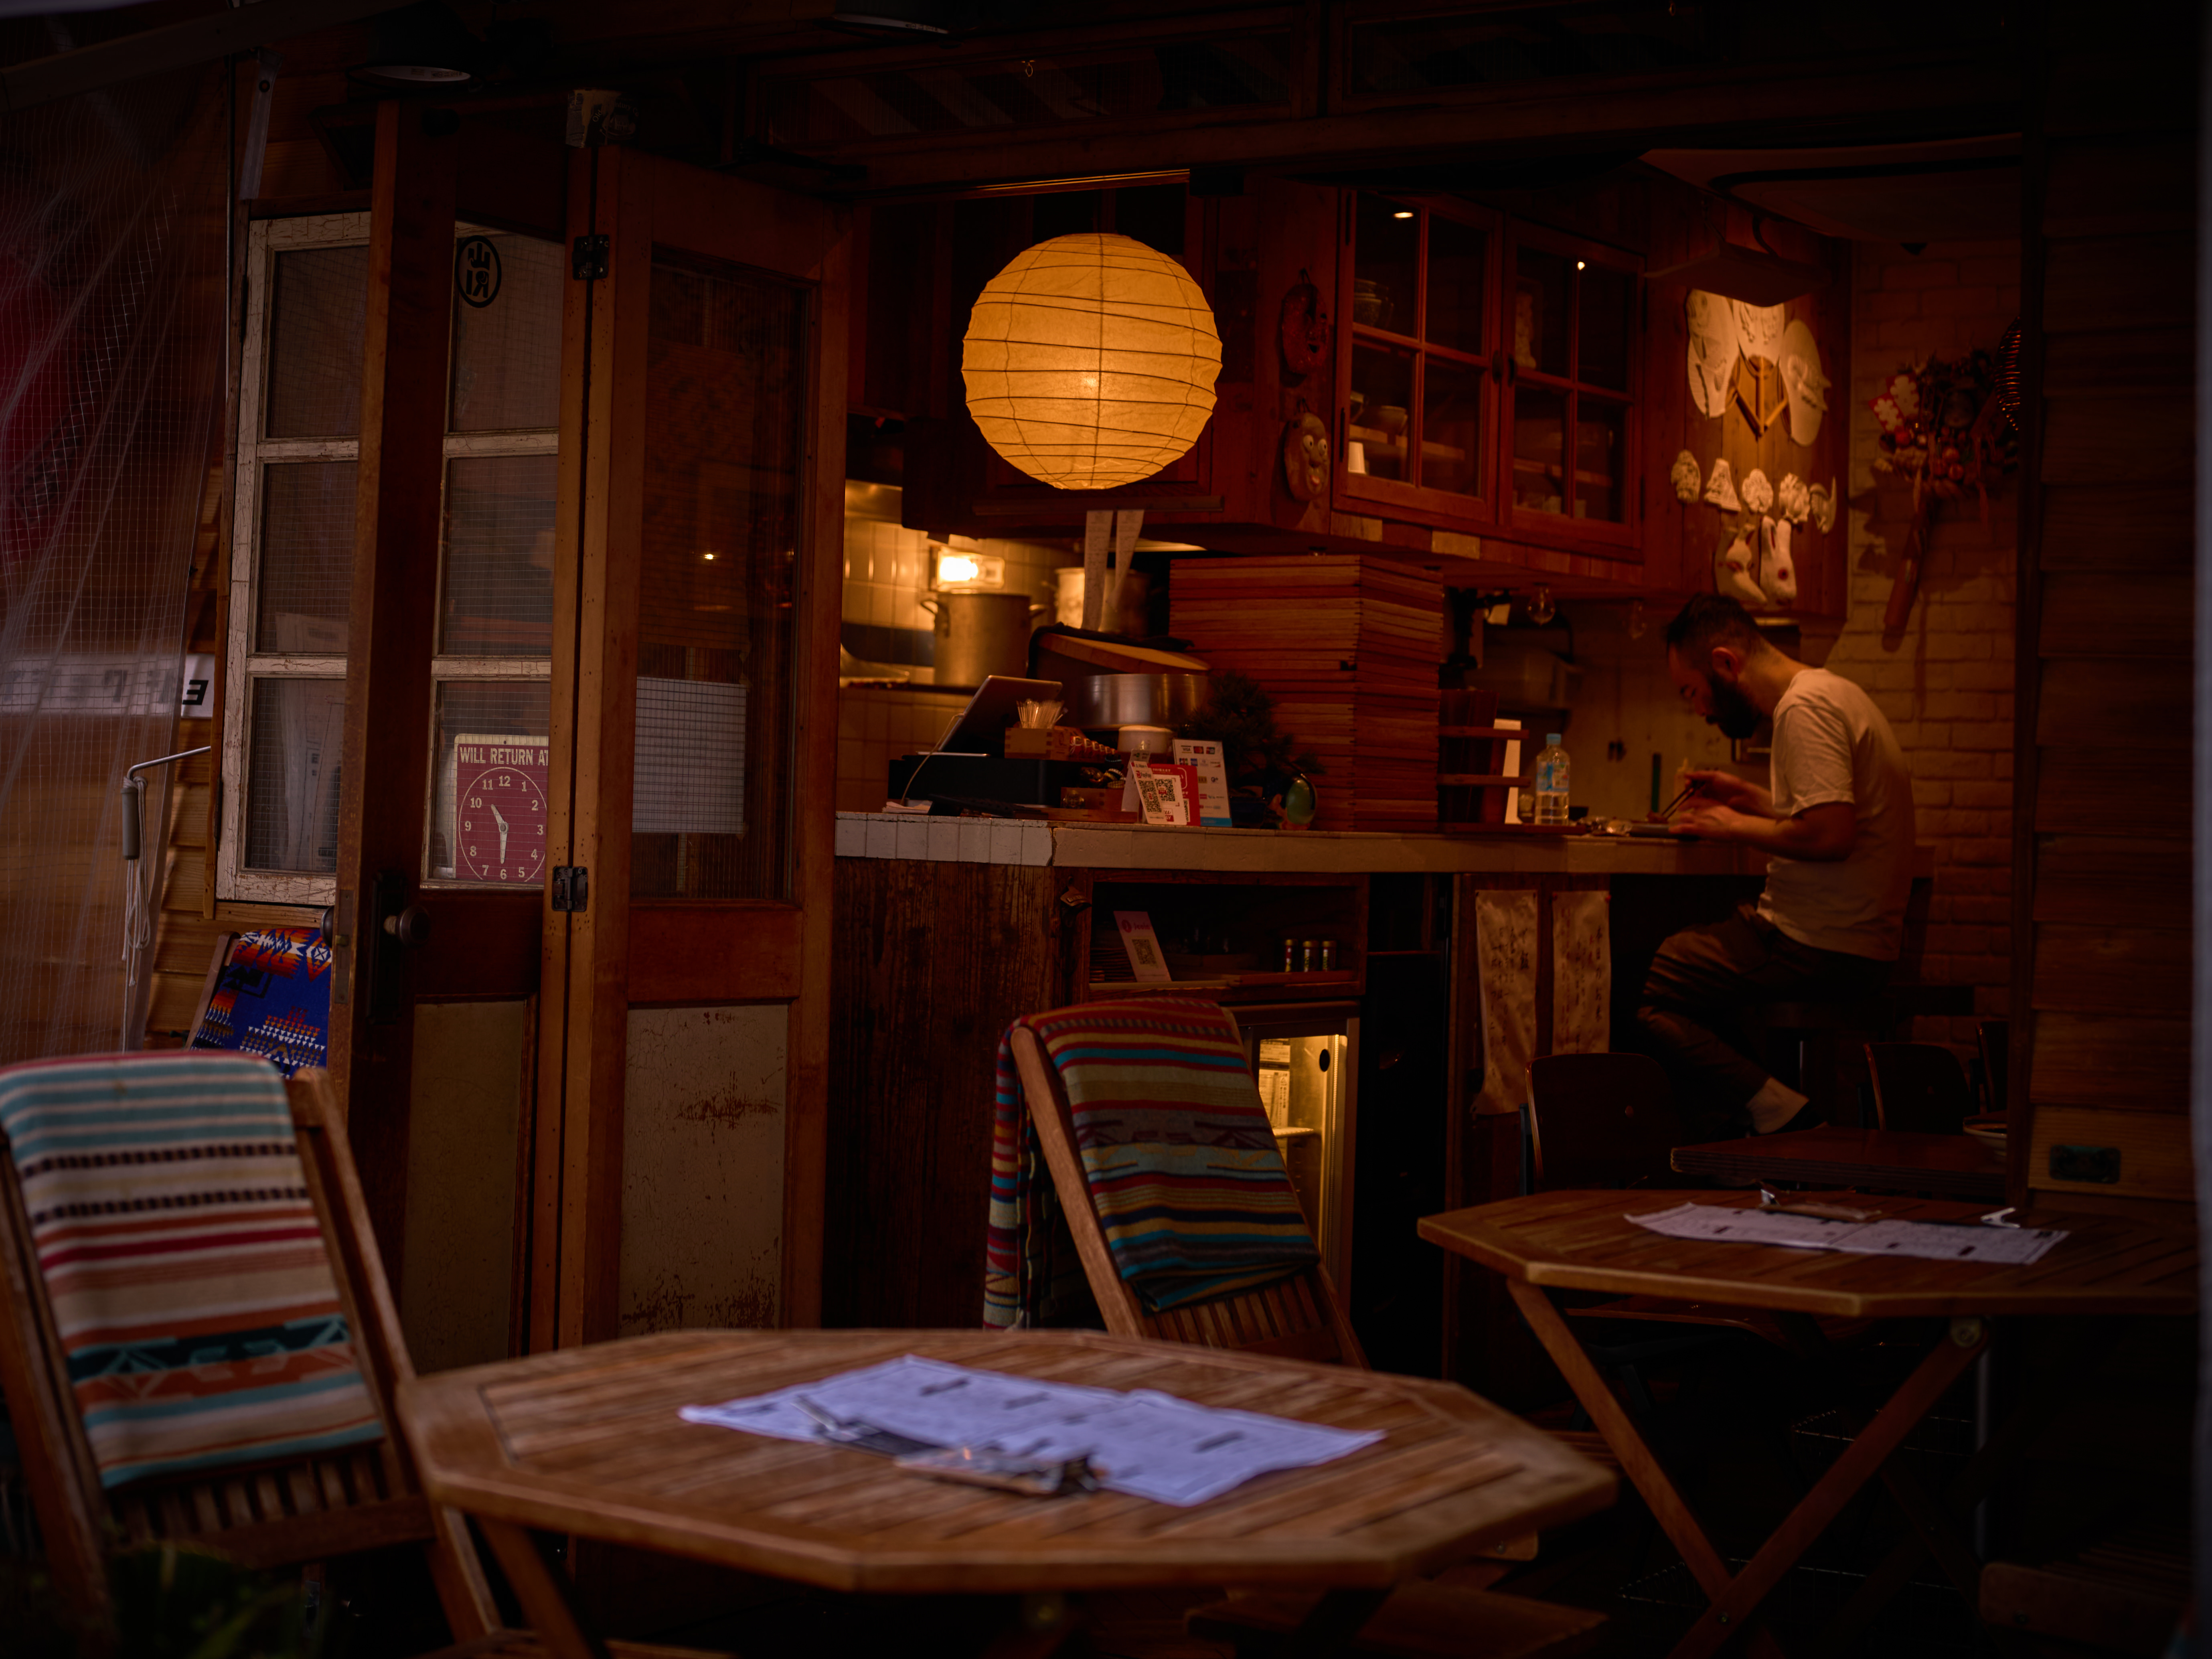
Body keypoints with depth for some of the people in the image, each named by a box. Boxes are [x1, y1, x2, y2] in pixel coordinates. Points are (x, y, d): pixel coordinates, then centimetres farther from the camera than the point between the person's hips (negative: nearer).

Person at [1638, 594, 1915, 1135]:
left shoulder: (1805, 708, -16)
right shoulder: (1832, 693, 17)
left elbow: (1832, 834, -26)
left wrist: (1737, 828, -11)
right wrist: (1752, 800, 18)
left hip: (1821, 949, -11)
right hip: (1860, 942, 11)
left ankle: (1782, 1113, -15)